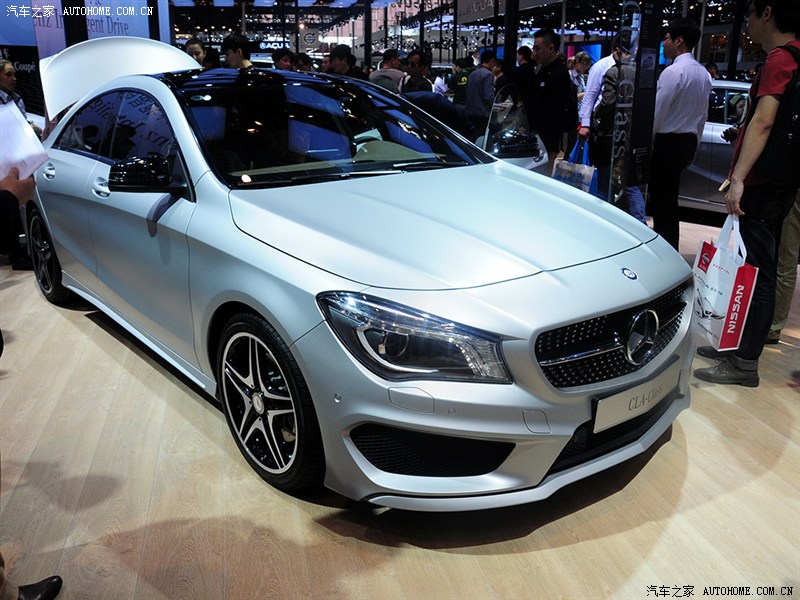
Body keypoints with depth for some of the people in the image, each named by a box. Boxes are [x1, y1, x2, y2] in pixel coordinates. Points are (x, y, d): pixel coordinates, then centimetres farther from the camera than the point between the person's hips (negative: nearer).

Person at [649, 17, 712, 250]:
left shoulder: (673, 72, -15)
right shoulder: (704, 74, 12)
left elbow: (656, 114, -16)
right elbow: (703, 116, 16)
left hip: (667, 142, -9)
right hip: (688, 142, 9)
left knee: (660, 200, -2)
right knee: (670, 200, 16)